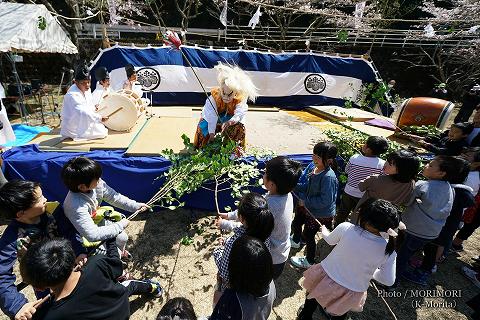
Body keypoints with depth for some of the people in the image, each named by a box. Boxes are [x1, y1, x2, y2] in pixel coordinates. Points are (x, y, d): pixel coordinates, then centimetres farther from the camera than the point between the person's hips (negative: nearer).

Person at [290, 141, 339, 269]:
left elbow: (325, 201, -30)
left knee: (308, 235, 13)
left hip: (319, 213, -7)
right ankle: (295, 241, 63)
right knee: (296, 224, 28)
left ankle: (309, 261, 42)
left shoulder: (328, 177, -33)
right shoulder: (312, 166, -12)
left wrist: (305, 201, -22)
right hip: (305, 205, 7)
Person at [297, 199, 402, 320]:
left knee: (314, 296, 32)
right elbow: (388, 280, -9)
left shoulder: (346, 228, -27)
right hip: (352, 292, 0)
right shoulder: (388, 251, -22)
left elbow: (330, 241, -5)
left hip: (326, 278, 0)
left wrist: (324, 231, 18)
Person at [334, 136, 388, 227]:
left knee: (342, 213, 23)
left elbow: (346, 171, -6)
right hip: (365, 196, 0)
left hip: (349, 192, 1)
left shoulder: (354, 158, -22)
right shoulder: (382, 165, -22)